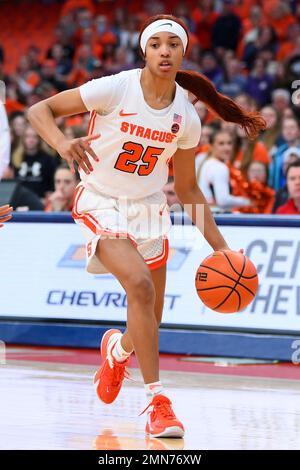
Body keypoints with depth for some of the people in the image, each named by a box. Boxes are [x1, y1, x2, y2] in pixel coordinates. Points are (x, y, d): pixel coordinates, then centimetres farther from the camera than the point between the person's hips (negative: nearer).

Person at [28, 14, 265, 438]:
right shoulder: (115, 90, -17)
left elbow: (187, 189, 7)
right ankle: (157, 401, -22)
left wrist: (220, 247, 3)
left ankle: (118, 349, 48)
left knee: (150, 323, 9)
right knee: (140, 285, -28)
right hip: (102, 205, -5)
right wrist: (64, 144, -35)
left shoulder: (186, 117, -4)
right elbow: (39, 109, -14)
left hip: (149, 210, 5)